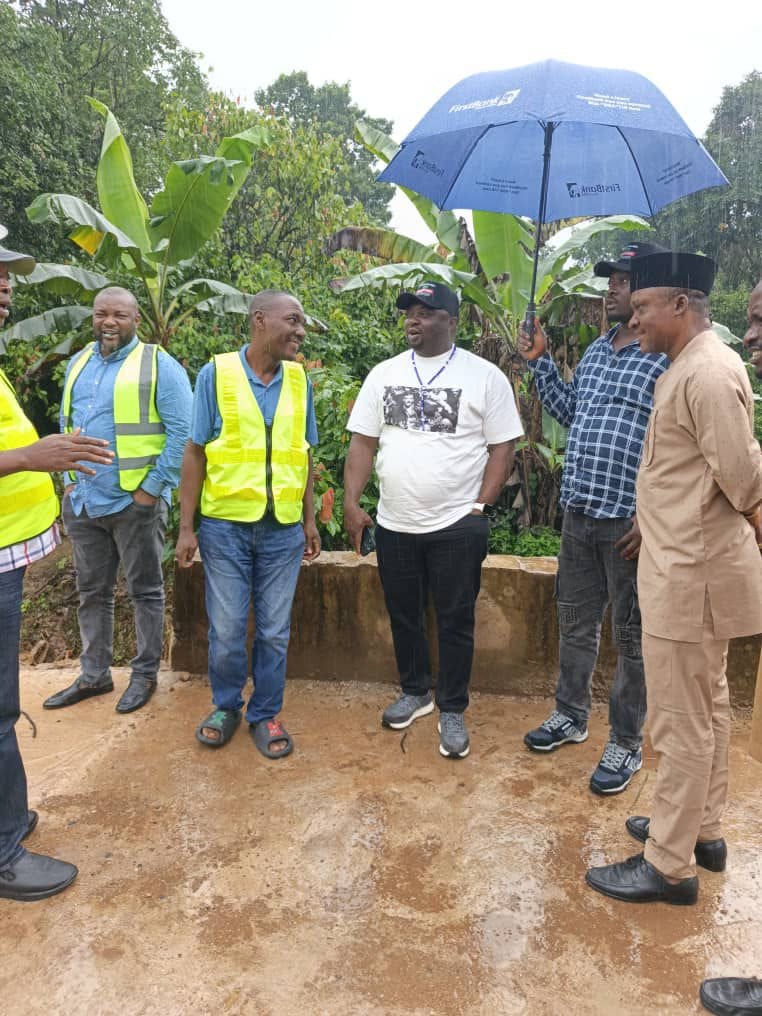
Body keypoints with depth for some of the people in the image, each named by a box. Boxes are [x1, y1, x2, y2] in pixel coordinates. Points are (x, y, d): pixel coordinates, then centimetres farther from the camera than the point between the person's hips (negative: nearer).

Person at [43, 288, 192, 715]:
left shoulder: (159, 366, -8)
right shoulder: (78, 364, 12)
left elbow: (181, 434, -12)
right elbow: (67, 426, 19)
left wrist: (153, 489, -15)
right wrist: (70, 481, 10)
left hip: (136, 502, -6)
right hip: (83, 503, 6)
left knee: (146, 591, 7)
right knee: (93, 593, 15)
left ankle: (146, 675, 21)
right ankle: (94, 675, 28)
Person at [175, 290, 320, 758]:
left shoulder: (300, 380, 4)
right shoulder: (216, 374, -6)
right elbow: (195, 453, -4)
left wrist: (310, 519, 10)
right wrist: (186, 527, -5)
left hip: (283, 528, 2)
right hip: (226, 525, -2)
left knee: (275, 631, 10)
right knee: (226, 630, 8)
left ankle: (265, 714, 28)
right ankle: (226, 706, 32)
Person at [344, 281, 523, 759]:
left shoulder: (485, 376, -4)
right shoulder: (383, 374, 6)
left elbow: (502, 449, -3)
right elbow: (363, 444, 6)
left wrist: (480, 509, -10)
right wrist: (352, 503, -3)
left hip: (458, 525, -3)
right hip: (395, 524, 4)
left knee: (455, 621, 7)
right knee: (404, 615, 16)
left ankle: (453, 710, 23)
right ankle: (415, 691, 37)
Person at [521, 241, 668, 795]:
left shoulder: (670, 358, -11)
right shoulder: (595, 352, 12)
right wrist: (540, 361, 14)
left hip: (632, 521, -7)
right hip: (580, 513, 7)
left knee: (632, 636, 7)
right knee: (575, 623, 18)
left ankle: (626, 743, 23)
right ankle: (571, 716, 37)